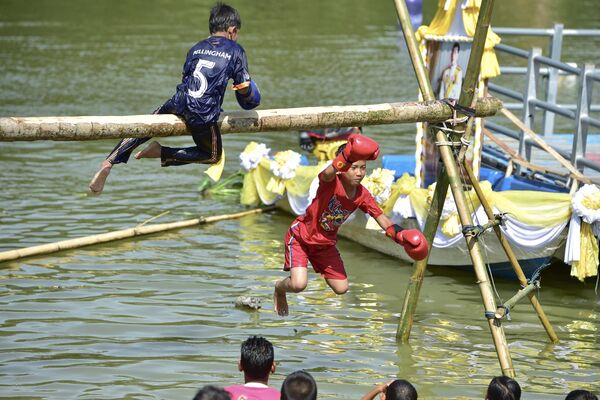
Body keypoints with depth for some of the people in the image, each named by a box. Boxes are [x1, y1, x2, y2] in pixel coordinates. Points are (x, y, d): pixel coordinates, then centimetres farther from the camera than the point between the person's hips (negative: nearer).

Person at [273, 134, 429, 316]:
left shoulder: (363, 195, -13)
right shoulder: (331, 182, -30)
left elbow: (380, 217, -5)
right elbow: (328, 174, -54)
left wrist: (400, 234, -24)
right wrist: (345, 156, -74)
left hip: (326, 243, 6)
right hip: (300, 236, -6)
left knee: (341, 288, 7)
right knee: (298, 284, -23)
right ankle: (279, 288, 15)